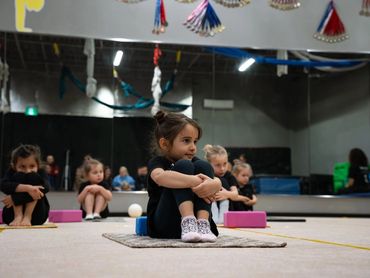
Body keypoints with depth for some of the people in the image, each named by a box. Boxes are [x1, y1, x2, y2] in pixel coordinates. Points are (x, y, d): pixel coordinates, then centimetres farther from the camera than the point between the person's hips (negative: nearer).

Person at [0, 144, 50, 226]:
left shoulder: (41, 173, -9)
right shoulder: (12, 173, -8)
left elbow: (45, 188, -32)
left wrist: (14, 198, -36)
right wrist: (27, 188, -47)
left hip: (36, 214, 0)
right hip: (13, 213, 0)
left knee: (34, 177, -22)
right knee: (18, 177, -21)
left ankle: (27, 217, -27)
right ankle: (18, 216, -27)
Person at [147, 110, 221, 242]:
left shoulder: (194, 161, 12)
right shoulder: (157, 162, -3)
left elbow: (217, 181, -7)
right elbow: (160, 177, -30)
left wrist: (214, 184, -32)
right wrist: (193, 181, -38)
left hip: (195, 216, 4)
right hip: (164, 225, -4)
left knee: (203, 166, -13)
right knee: (183, 166, -20)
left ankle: (202, 224, -27)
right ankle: (188, 223, -35)